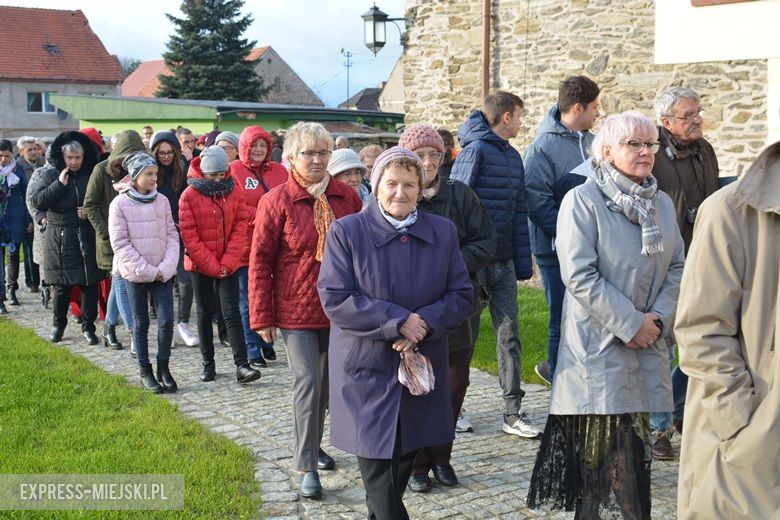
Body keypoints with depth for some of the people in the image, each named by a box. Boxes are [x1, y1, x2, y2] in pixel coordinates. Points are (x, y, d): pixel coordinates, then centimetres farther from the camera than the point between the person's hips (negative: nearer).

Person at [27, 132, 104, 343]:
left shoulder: (92, 176, 3)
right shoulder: (49, 175, 1)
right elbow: (36, 201, -9)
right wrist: (59, 184, -15)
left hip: (88, 239, 1)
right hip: (59, 239, -1)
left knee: (90, 284, 2)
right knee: (61, 286, 5)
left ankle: (88, 326, 15)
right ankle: (58, 324, 25)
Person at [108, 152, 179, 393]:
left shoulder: (162, 201, 2)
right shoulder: (120, 204, -7)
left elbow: (172, 236, 3)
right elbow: (120, 244, -9)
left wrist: (166, 268, -10)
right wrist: (147, 270, -13)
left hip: (162, 273, 2)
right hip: (135, 274, -2)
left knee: (166, 321, -4)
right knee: (141, 324, 8)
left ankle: (163, 368, 12)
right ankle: (145, 372, 19)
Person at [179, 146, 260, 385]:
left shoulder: (233, 192, 0)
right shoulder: (189, 195, -7)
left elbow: (240, 227, -1)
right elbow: (189, 235, -10)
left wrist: (228, 262, -11)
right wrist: (212, 266, -12)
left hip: (228, 265, 1)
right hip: (200, 265, -1)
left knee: (232, 313, -4)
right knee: (205, 313, 10)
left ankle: (241, 366, -8)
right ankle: (208, 364, 19)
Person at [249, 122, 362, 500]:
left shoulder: (347, 198, 1)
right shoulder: (276, 201, -8)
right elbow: (260, 261, -7)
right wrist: (262, 317, -8)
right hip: (296, 311, -4)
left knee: (324, 383, 16)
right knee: (307, 382, -8)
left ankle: (311, 444, 36)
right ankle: (306, 466, 2)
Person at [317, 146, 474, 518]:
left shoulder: (443, 232, 4)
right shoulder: (347, 231, -6)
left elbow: (462, 296, 3)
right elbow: (334, 299, -12)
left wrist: (423, 323, -16)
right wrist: (398, 321, -19)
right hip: (367, 371, -3)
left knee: (403, 462, 15)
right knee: (377, 468, -3)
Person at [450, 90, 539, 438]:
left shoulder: (513, 157, 13)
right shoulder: (475, 151, -11)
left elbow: (519, 213, 15)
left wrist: (523, 264, 12)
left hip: (504, 262, 7)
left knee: (509, 335, 6)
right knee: (466, 334, 6)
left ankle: (513, 412, 11)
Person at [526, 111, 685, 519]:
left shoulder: (662, 203, 10)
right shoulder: (582, 201, -10)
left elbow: (677, 267, 12)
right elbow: (579, 274, -16)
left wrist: (658, 317, -5)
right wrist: (630, 323, -15)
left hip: (647, 345, 6)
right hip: (599, 344, -6)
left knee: (635, 446, 12)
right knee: (607, 452, -3)